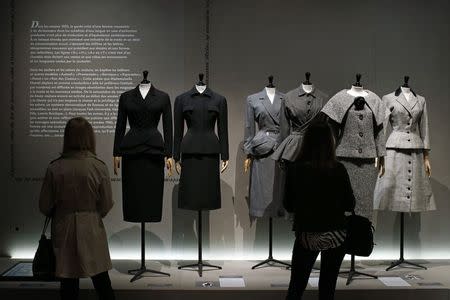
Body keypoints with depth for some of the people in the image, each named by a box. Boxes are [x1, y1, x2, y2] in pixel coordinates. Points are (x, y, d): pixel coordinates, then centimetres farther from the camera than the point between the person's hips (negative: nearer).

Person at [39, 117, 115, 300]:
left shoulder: (54, 168, -11)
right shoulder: (99, 167, -13)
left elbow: (44, 206, -3)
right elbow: (106, 205, -6)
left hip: (64, 230, 1)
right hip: (92, 228, -1)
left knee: (69, 282, 12)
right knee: (101, 279, 12)